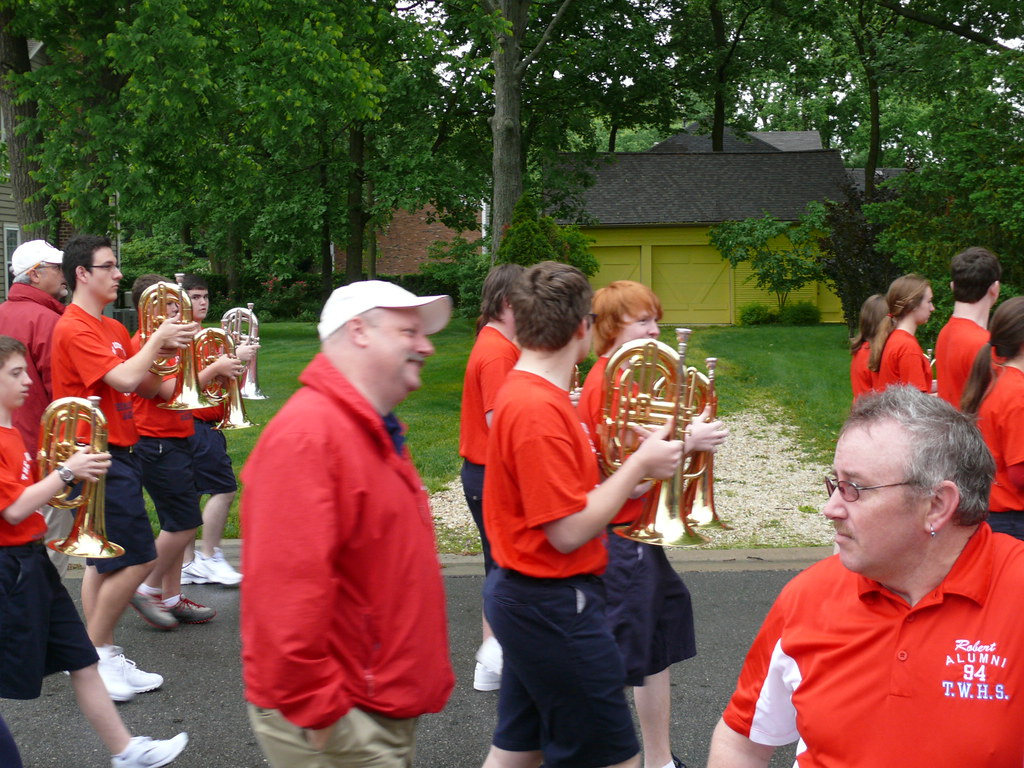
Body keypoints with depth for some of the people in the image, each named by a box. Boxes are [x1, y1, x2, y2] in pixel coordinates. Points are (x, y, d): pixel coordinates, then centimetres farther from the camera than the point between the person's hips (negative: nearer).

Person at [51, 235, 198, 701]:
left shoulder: (113, 329, 14)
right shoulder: (74, 329, -14)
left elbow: (145, 388, 14)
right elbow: (124, 379, -25)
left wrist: (162, 353, -4)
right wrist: (156, 339, -11)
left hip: (119, 452, 10)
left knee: (107, 561, 12)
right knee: (138, 558, -9)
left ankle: (104, 658, 20)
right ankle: (93, 652, 4)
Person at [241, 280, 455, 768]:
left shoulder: (375, 434, 12)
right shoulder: (307, 435, -21)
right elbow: (288, 589, -28)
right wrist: (319, 713, -24)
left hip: (387, 710, 10)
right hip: (335, 728, -10)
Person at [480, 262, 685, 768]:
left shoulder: (523, 391, 8)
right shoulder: (540, 409, -23)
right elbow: (569, 532, -23)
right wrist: (640, 466, -15)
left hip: (523, 592, 10)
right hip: (553, 605, -10)